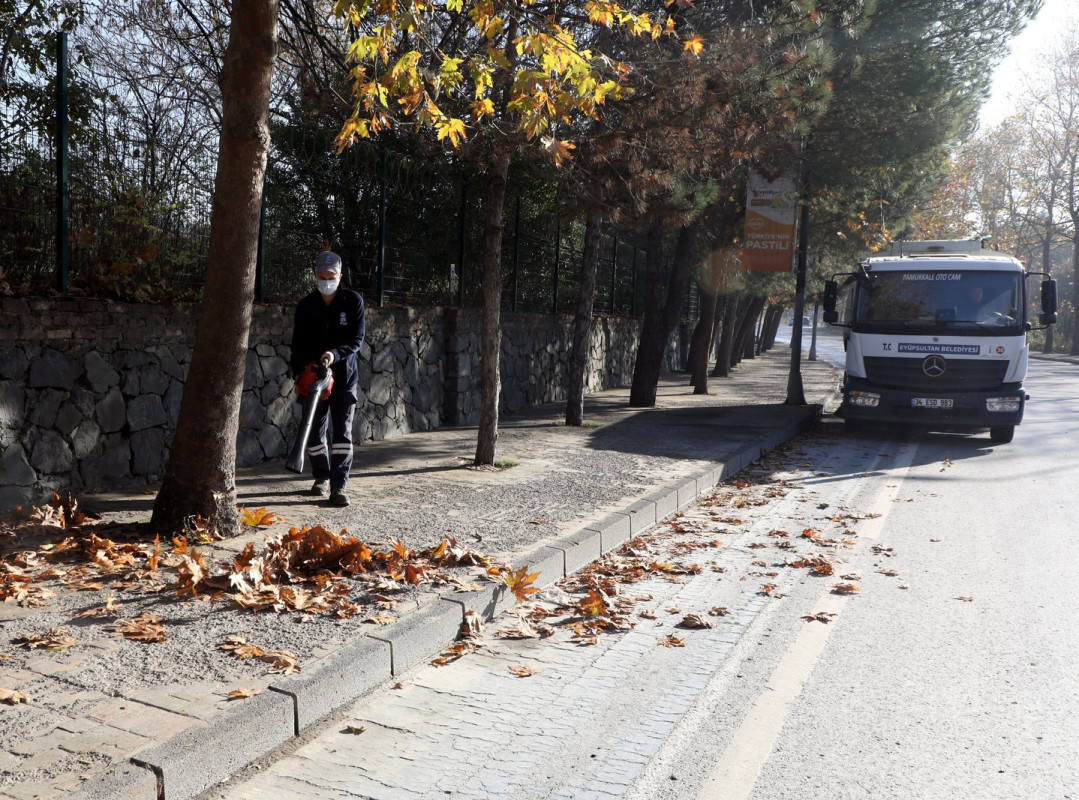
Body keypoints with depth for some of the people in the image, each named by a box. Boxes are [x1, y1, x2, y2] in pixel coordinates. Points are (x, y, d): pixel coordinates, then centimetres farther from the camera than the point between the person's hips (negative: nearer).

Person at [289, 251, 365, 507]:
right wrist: (298, 371, -8)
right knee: (314, 432, 8)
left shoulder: (353, 301, -2)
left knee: (342, 432, -6)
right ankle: (321, 478, 26)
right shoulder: (305, 306, 5)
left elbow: (357, 339, -7)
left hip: (344, 377, -3)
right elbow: (298, 343, 6)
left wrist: (335, 354, -23)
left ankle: (339, 486, -6)